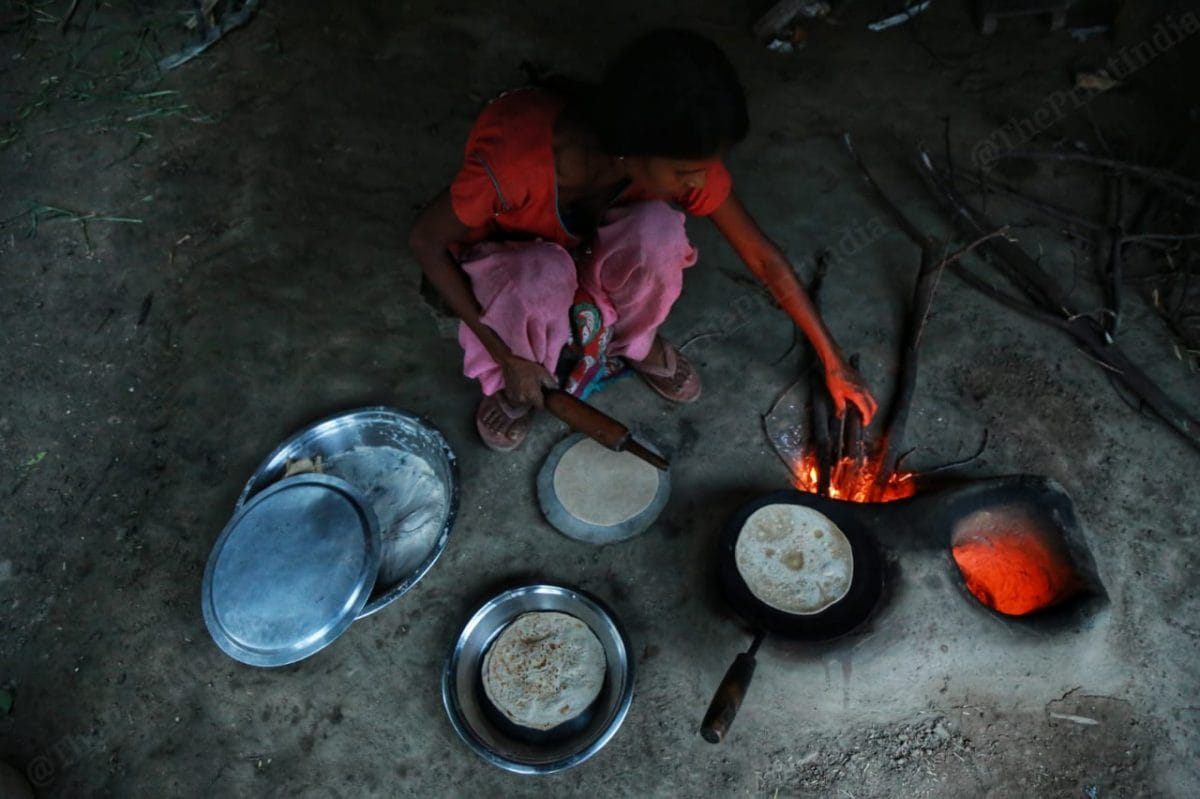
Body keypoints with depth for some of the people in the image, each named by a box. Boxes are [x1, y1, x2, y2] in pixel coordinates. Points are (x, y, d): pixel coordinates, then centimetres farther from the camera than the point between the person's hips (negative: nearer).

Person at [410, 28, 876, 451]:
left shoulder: (679, 157, -27)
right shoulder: (516, 162, -40)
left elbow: (762, 256, -15)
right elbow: (425, 241, -23)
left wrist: (833, 363, -10)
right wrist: (504, 353, -24)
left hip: (588, 250, 3)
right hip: (507, 261, -2)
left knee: (659, 228, -31)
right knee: (543, 276, -39)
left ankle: (637, 341, 1)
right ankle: (511, 385, -5)